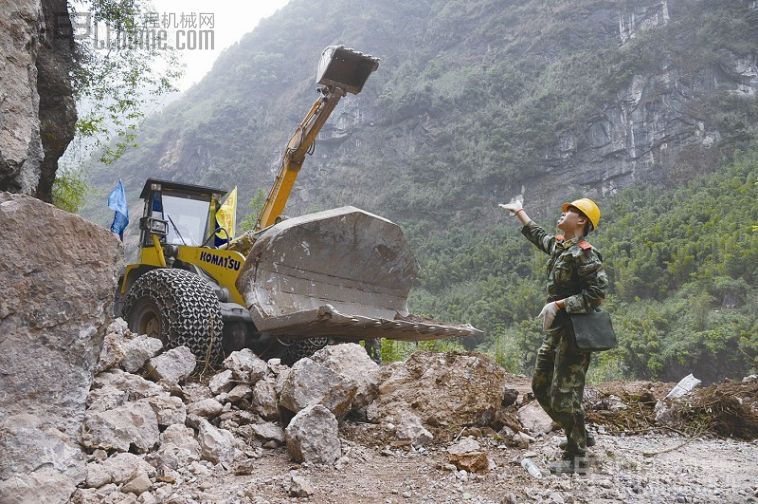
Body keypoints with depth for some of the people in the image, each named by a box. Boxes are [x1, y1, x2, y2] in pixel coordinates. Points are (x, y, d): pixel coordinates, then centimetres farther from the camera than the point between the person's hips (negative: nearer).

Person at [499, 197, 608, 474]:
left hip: (575, 331, -10)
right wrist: (518, 211, 41)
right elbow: (537, 234, 32)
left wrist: (558, 304, -24)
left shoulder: (584, 254, -17)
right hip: (556, 330, 10)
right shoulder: (557, 244, 11)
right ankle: (579, 435, 30)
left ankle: (574, 454, 12)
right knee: (541, 386, 16)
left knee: (564, 394, -5)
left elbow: (597, 293, -23)